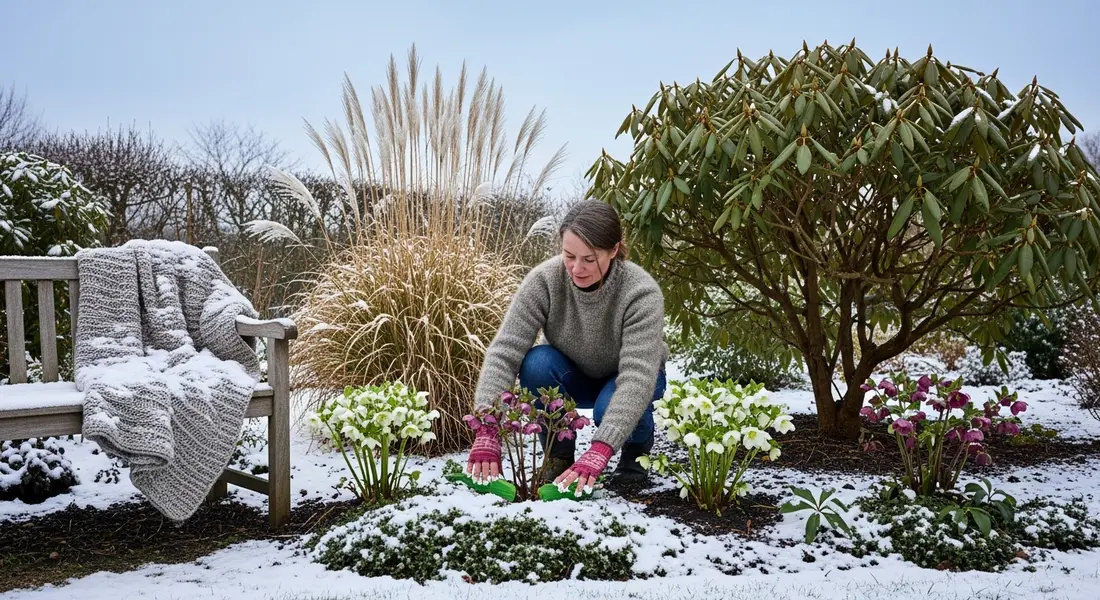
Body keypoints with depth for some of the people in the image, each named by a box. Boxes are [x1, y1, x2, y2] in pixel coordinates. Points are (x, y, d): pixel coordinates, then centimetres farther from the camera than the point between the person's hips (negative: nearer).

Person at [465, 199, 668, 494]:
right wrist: (487, 430, -43)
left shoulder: (641, 293, -32)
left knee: (611, 407, -36)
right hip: (575, 377, 2)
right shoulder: (543, 280, -26)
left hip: (623, 383, -2)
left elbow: (637, 378, -40)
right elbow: (504, 351, -31)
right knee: (537, 363, -30)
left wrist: (599, 451, -51)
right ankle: (559, 457, -6)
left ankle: (636, 451, 1)